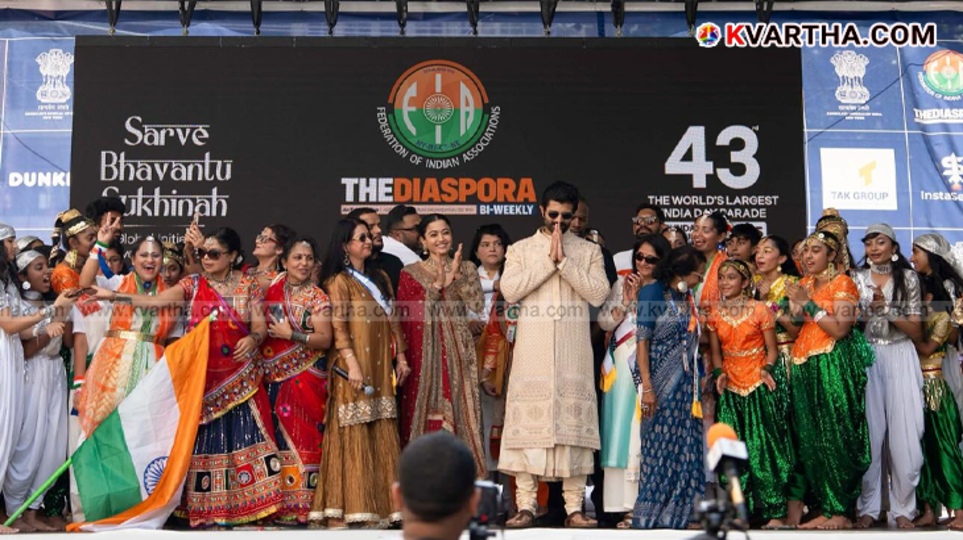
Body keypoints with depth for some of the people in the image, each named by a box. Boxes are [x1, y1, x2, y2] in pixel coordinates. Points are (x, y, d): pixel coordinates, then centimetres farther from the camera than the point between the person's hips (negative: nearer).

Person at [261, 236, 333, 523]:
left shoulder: (316, 296, -1)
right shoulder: (272, 289, 9)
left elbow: (325, 339, -8)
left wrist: (291, 334, -14)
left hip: (306, 378, -4)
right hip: (274, 378, 4)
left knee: (301, 436, -6)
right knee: (276, 437, 2)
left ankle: (301, 506, 0)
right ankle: (277, 504, 10)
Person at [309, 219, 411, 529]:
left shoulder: (380, 279, 18)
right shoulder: (338, 281, -2)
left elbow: (393, 321, 18)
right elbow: (338, 326, -11)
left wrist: (400, 357, 11)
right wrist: (351, 363, -19)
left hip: (380, 368, 6)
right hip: (353, 367, -6)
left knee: (381, 438, 5)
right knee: (352, 437, -7)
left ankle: (379, 504, 9)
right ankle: (343, 508, -4)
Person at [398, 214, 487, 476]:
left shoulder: (466, 268, 11)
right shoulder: (411, 273, 5)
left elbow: (478, 305, -3)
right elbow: (412, 315, -7)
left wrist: (456, 277, -14)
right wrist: (437, 284, -14)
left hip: (457, 355, 2)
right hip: (424, 354, -2)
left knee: (458, 412, -1)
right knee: (427, 411, -3)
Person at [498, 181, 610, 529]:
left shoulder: (589, 251, 11)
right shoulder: (521, 249, 10)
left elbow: (598, 294, -4)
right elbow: (509, 290, -6)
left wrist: (565, 260, -9)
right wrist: (549, 260, -9)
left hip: (573, 353, 0)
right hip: (532, 352, 0)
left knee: (573, 423, 0)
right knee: (529, 422, -3)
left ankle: (574, 508, 5)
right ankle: (526, 506, 2)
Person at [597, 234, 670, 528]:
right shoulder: (622, 284, 14)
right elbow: (604, 321, 7)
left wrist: (641, 297, -6)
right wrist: (627, 300, -5)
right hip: (623, 366, 2)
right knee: (624, 430, -4)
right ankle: (628, 506, -2)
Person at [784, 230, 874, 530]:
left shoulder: (842, 283, -3)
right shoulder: (805, 284, 17)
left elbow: (841, 329, -14)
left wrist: (808, 303, -13)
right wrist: (794, 306, 2)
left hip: (834, 365, -7)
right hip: (805, 367, 7)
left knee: (835, 436, -6)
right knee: (811, 440, 4)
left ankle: (841, 512, 0)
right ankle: (822, 509, 9)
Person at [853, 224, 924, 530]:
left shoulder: (908, 278, 5)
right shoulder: (857, 279, 8)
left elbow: (917, 332, 1)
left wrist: (888, 309, -11)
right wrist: (871, 308, -9)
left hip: (900, 359, -1)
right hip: (866, 359, 1)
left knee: (904, 434, -4)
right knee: (869, 433, -2)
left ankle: (903, 508, 8)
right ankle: (868, 507, 8)